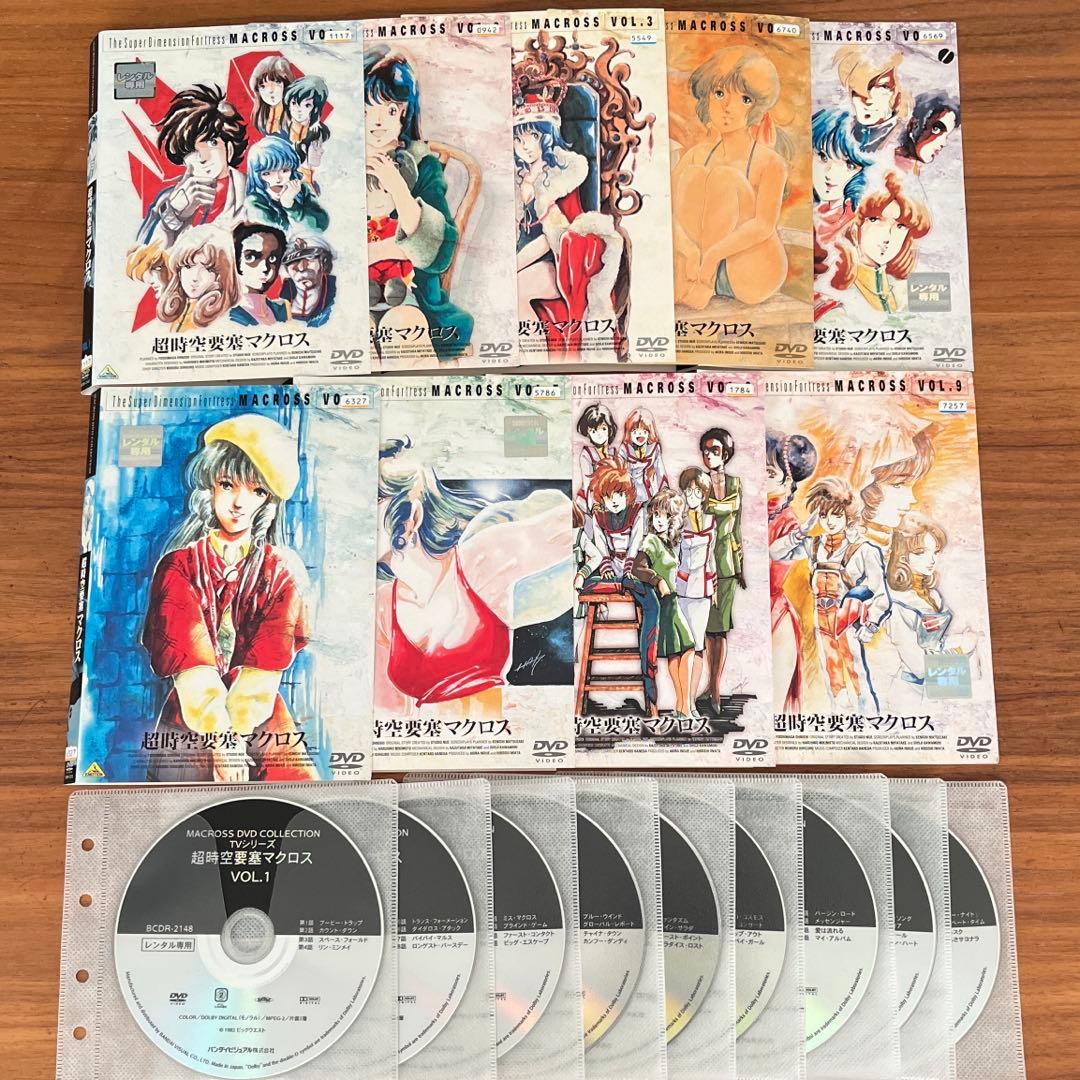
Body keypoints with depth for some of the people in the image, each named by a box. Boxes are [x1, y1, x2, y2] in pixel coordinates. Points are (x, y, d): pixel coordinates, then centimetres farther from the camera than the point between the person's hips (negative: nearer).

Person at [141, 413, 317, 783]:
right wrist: (223, 743, -21)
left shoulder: (283, 570, 4)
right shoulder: (179, 566, 1)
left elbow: (264, 674, -6)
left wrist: (234, 740, -18)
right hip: (191, 720, -1)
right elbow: (193, 674, -10)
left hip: (261, 717, 2)